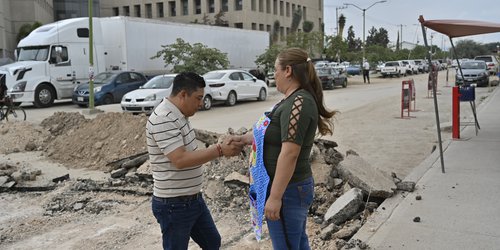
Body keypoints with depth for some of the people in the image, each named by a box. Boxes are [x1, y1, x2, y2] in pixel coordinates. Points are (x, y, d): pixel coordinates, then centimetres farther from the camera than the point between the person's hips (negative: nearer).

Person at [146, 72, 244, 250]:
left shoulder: (179, 115, 9)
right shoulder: (163, 119, -23)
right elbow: (180, 160, -29)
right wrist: (219, 150, -27)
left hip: (193, 199, 10)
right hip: (174, 205, -10)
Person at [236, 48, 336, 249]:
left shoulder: (298, 103, -22)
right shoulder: (293, 100, 9)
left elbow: (289, 154, -27)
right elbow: (271, 133, 20)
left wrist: (275, 197, -25)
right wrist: (241, 139, 17)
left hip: (287, 191, -9)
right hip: (293, 188, 9)